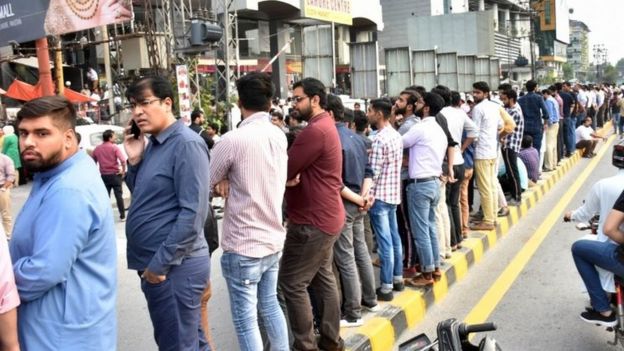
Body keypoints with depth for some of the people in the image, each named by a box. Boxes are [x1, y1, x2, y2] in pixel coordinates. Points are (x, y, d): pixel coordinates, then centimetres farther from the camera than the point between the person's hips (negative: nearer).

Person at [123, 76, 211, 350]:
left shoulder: (186, 144, -16)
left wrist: (160, 263, -18)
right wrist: (134, 161, 0)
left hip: (175, 266, -8)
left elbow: (193, 213, -22)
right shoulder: (152, 143, 10)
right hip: (153, 264, 9)